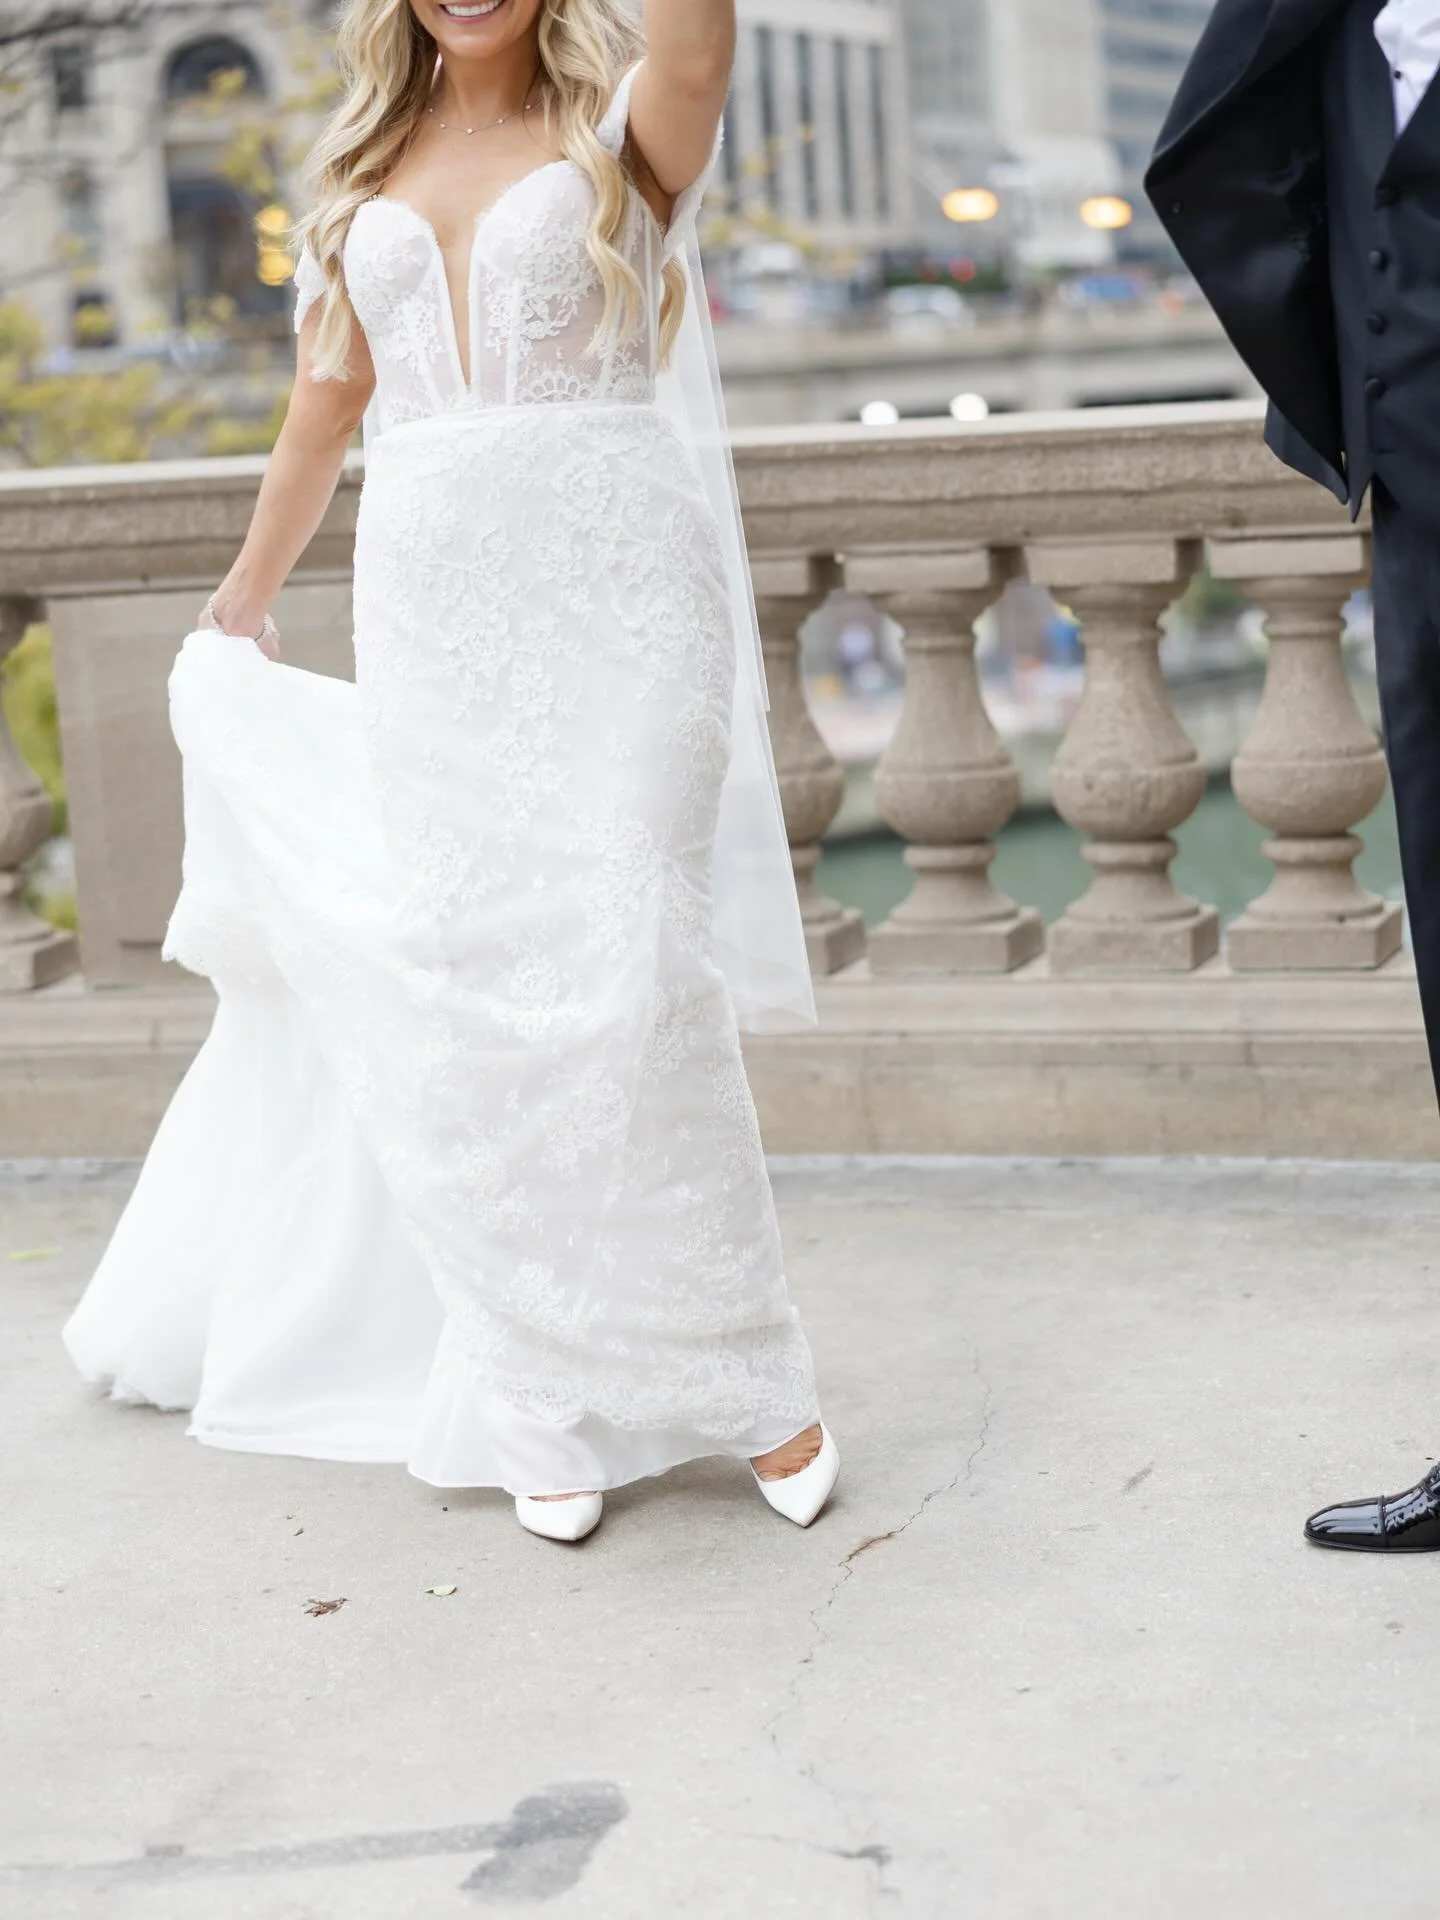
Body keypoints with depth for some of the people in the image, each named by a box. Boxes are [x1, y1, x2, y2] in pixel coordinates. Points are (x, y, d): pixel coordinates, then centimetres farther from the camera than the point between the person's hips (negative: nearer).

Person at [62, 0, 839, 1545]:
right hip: (431, 611, 4)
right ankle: (558, 1399, 12)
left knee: (629, 978, -10)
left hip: (613, 600, -4)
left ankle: (739, 1378, 2)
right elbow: (330, 398, 23)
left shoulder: (623, 128, 4)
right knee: (467, 995, 1)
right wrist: (244, 595, 29)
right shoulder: (371, 166, 16)